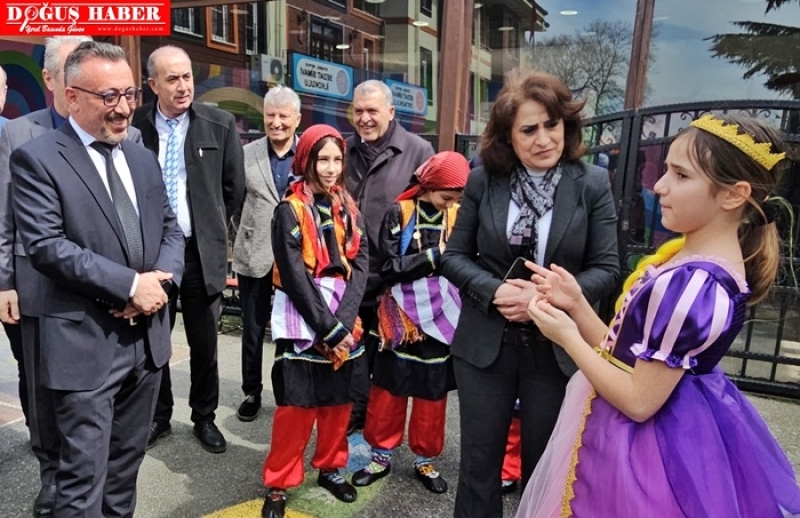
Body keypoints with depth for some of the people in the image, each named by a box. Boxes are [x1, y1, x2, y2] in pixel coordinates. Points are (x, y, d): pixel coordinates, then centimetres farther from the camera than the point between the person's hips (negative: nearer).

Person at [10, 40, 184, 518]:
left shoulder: (143, 158, 11)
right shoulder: (37, 159, -8)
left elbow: (170, 228, 11)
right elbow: (46, 246, -17)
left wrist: (161, 280, -8)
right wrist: (130, 285, -18)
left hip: (148, 336, 6)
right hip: (85, 344, -6)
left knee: (128, 457, 20)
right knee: (84, 472, 4)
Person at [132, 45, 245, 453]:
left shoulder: (220, 124, -2)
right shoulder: (134, 125, -2)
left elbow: (234, 187, 5)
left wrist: (212, 227, 9)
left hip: (200, 251, 0)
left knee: (203, 342, 11)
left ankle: (204, 418, 28)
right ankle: (159, 417, 31)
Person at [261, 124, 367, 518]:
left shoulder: (348, 210, 8)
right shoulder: (289, 211, -6)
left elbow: (359, 267, -1)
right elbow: (295, 277, -12)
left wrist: (343, 322, -13)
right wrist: (328, 328, -15)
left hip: (344, 321, 5)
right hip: (303, 322, -4)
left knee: (339, 401, 13)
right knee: (296, 406, 0)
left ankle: (331, 468, 33)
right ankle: (278, 484, 17)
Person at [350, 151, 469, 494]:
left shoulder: (458, 217, 0)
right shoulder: (398, 215, -7)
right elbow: (389, 268, -13)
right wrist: (434, 256, -19)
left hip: (440, 320, 2)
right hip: (402, 319, -2)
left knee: (432, 395, 13)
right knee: (389, 391, 11)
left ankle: (425, 461, 31)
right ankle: (382, 456, 30)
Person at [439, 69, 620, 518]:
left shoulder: (593, 183, -6)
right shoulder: (484, 180, -3)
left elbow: (607, 269, -7)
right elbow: (455, 255, -1)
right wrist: (495, 292, -19)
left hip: (557, 349, 0)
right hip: (485, 344, 1)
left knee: (545, 464, 18)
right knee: (480, 461, 15)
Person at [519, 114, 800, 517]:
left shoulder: (690, 284, -28)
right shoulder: (696, 263, 2)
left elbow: (639, 401, -25)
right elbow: (629, 355, 4)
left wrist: (568, 337, -17)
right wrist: (576, 304, -5)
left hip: (644, 449, -9)